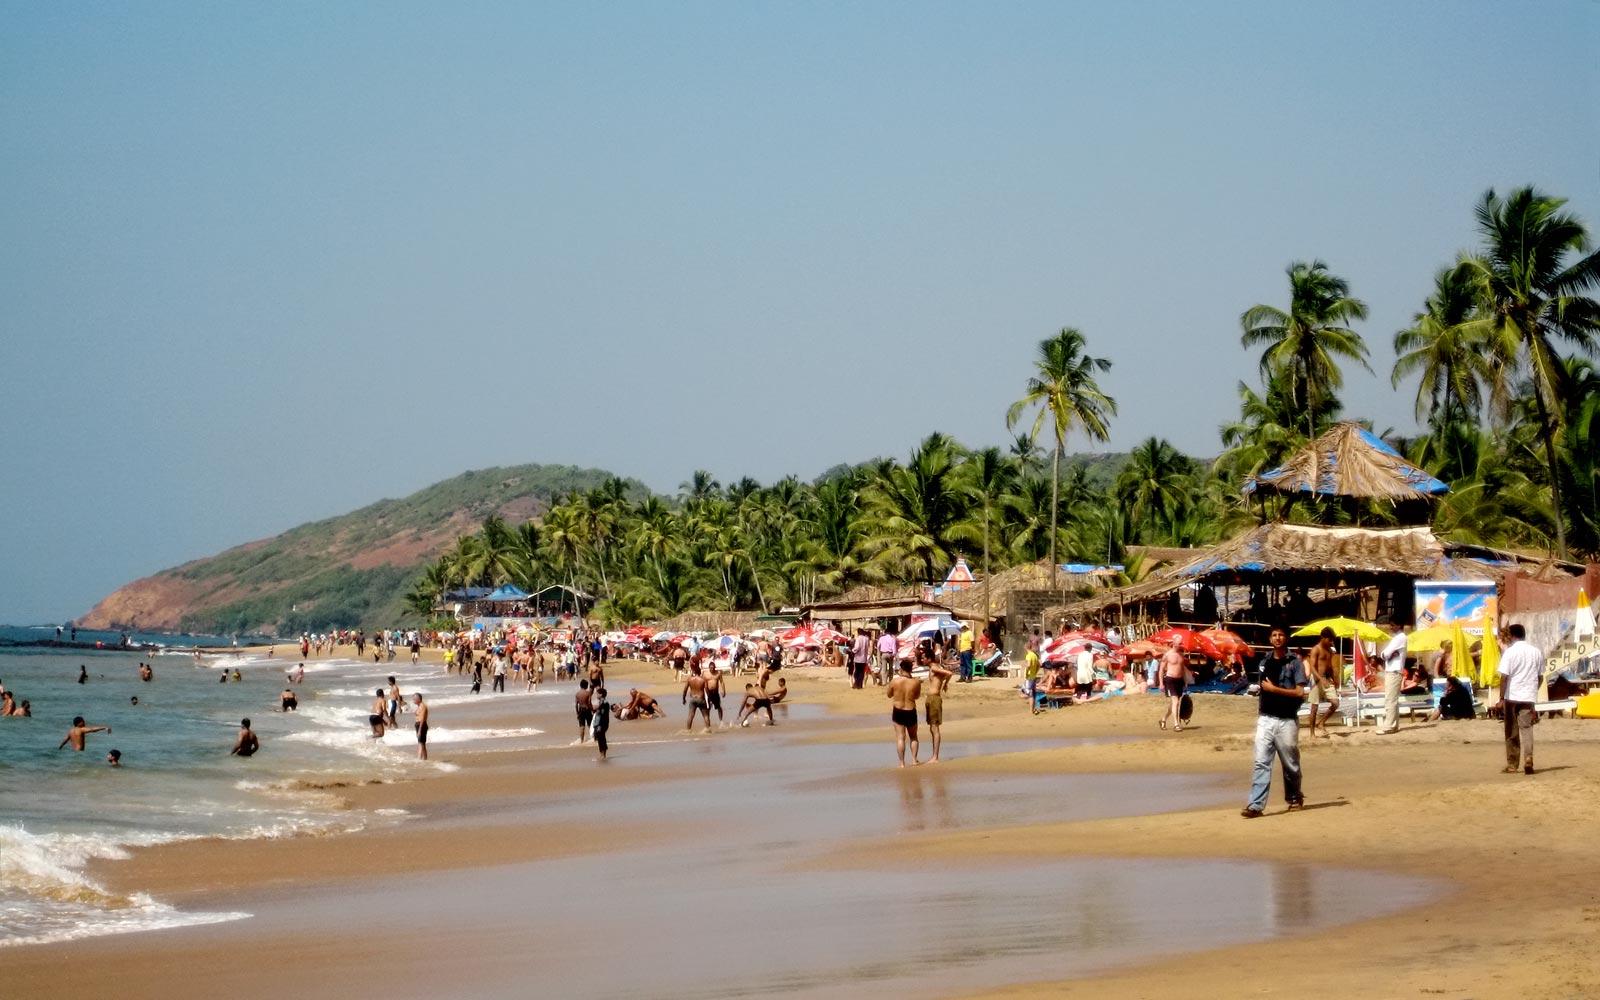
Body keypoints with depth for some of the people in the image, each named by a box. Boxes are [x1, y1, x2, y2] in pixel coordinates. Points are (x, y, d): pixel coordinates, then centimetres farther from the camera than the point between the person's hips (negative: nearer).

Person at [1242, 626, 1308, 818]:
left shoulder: (1295, 663, -4)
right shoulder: (1265, 661, 12)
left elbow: (1300, 692, -13)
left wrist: (1273, 689, -14)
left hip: (1287, 720, -4)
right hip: (1265, 720, 4)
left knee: (1290, 764, 8)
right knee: (1260, 762, -7)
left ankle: (1294, 798, 27)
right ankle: (1255, 805, -13)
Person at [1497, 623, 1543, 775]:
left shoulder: (1510, 652, -7)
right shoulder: (1536, 652, 7)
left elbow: (1504, 677, -11)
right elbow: (1540, 676, 14)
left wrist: (1501, 698, -8)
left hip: (1512, 696, -3)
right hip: (1529, 697, 3)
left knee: (1512, 733, 7)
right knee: (1526, 729, -1)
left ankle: (1512, 765, 12)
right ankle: (1528, 759, -21)